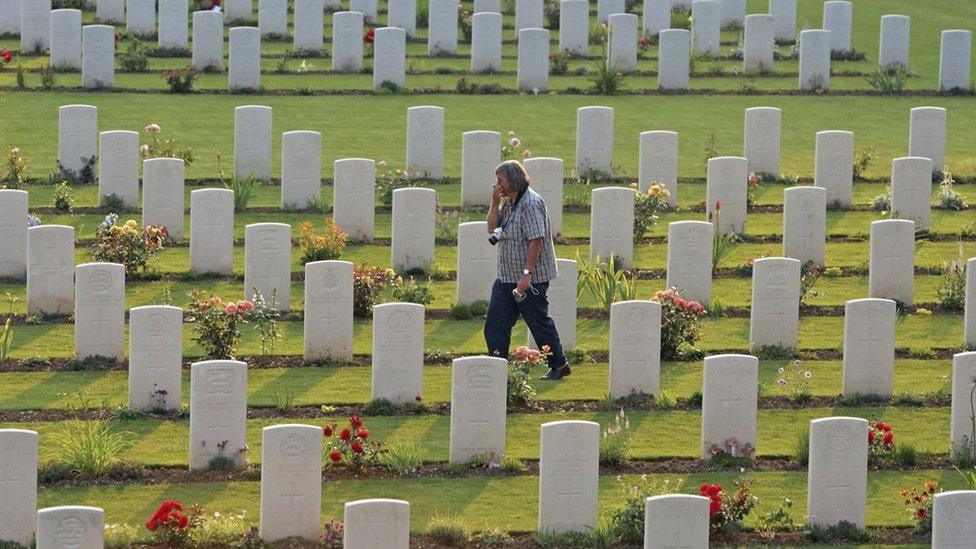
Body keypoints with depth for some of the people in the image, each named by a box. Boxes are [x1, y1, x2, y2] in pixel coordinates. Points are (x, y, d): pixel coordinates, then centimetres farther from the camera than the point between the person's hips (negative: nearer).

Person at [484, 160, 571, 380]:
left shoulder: (531, 203, -18)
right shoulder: (508, 203, 12)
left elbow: (536, 240, -23)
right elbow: (492, 229, 14)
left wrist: (527, 274, -26)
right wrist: (495, 203, 0)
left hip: (531, 278, -9)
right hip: (506, 277, 9)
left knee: (540, 323, 3)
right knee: (495, 323, 2)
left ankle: (559, 366, 18)